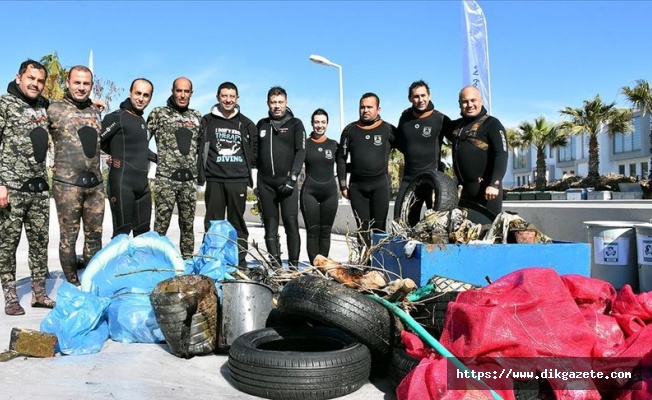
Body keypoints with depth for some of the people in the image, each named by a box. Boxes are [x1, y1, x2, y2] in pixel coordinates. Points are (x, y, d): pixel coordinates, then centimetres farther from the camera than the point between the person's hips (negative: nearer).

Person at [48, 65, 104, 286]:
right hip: (67, 184, -5)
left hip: (95, 183, 5)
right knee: (69, 236, 2)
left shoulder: (96, 111, 15)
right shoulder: (54, 109, -1)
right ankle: (73, 284, 14)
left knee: (95, 235, 11)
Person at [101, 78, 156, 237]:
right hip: (122, 183, -8)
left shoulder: (142, 120, 16)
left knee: (143, 232, 13)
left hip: (143, 184, 8)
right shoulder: (117, 117, -8)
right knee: (122, 233, -5)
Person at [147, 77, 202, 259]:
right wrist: (160, 159, -7)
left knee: (188, 224, 10)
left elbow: (201, 146, 20)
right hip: (165, 178, -4)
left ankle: (188, 260, 18)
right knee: (161, 225, -3)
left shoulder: (196, 116, 13)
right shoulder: (158, 113, 1)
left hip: (190, 179, 4)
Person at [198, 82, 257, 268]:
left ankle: (240, 258, 9)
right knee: (213, 222, 3)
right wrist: (202, 171, 4)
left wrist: (246, 166, 8)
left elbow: (255, 150, 16)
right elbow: (200, 148, 9)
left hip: (238, 180, 0)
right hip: (214, 180, 0)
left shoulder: (246, 124, 10)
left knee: (237, 221, 4)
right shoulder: (207, 121, 8)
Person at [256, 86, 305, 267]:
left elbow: (301, 152, -3)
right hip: (265, 182, 4)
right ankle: (275, 264, 7)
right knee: (270, 225, 3)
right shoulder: (262, 125, 16)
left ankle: (294, 264, -4)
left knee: (291, 222, -8)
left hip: (287, 181, -3)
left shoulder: (295, 124, 6)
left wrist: (292, 178, -13)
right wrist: (258, 177, 10)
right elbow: (256, 152, 20)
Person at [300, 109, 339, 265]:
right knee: (312, 231, -4)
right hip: (309, 192, -1)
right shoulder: (305, 144, 3)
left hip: (330, 192, 2)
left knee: (325, 232, 5)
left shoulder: (334, 145, 7)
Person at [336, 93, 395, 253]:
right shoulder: (350, 130, 6)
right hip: (356, 185, 2)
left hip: (380, 184, -2)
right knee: (363, 227, 7)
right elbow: (341, 158, 8)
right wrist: (343, 185, 4)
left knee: (379, 226, 0)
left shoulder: (388, 130, 1)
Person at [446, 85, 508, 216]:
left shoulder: (492, 124, -4)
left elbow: (501, 155, -13)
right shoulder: (456, 125, 15)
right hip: (464, 189, 7)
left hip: (486, 189, -7)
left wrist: (494, 184, -23)